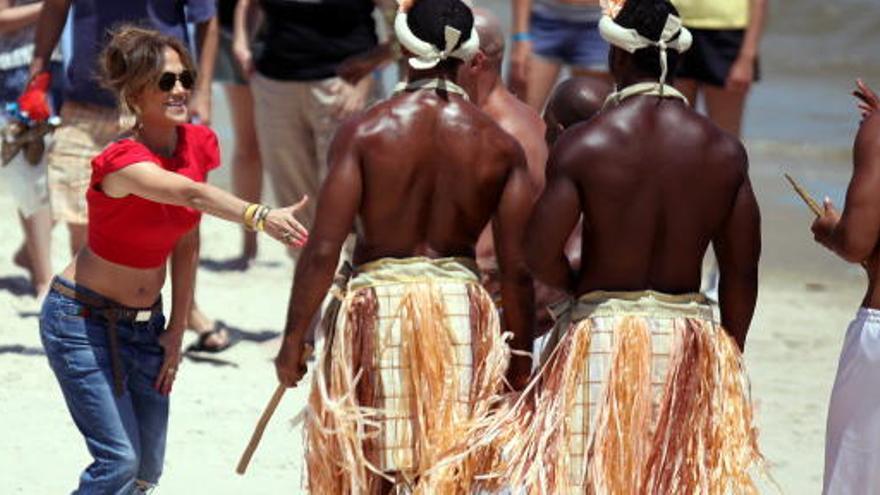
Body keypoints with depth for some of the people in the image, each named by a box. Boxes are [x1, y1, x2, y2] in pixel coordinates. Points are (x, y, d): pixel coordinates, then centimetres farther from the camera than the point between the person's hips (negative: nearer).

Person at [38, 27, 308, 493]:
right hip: (82, 318, -7)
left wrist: (176, 330, 3)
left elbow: (187, 243, 4)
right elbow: (193, 195, -46)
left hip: (143, 322, 7)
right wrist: (261, 217, -63)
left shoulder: (198, 145, -4)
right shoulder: (122, 162, -27)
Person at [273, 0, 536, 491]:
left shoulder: (365, 132, -7)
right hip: (461, 310, 1)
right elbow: (517, 267, -1)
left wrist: (294, 338, 0)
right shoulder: (500, 146, -1)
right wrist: (520, 358, 9)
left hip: (378, 302, -1)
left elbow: (324, 249, -9)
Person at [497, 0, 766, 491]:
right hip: (689, 344, 3)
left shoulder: (584, 144, -10)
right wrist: (730, 354, 15)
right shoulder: (724, 151, 0)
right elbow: (742, 270, 4)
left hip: (601, 331, -2)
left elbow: (542, 255, -12)